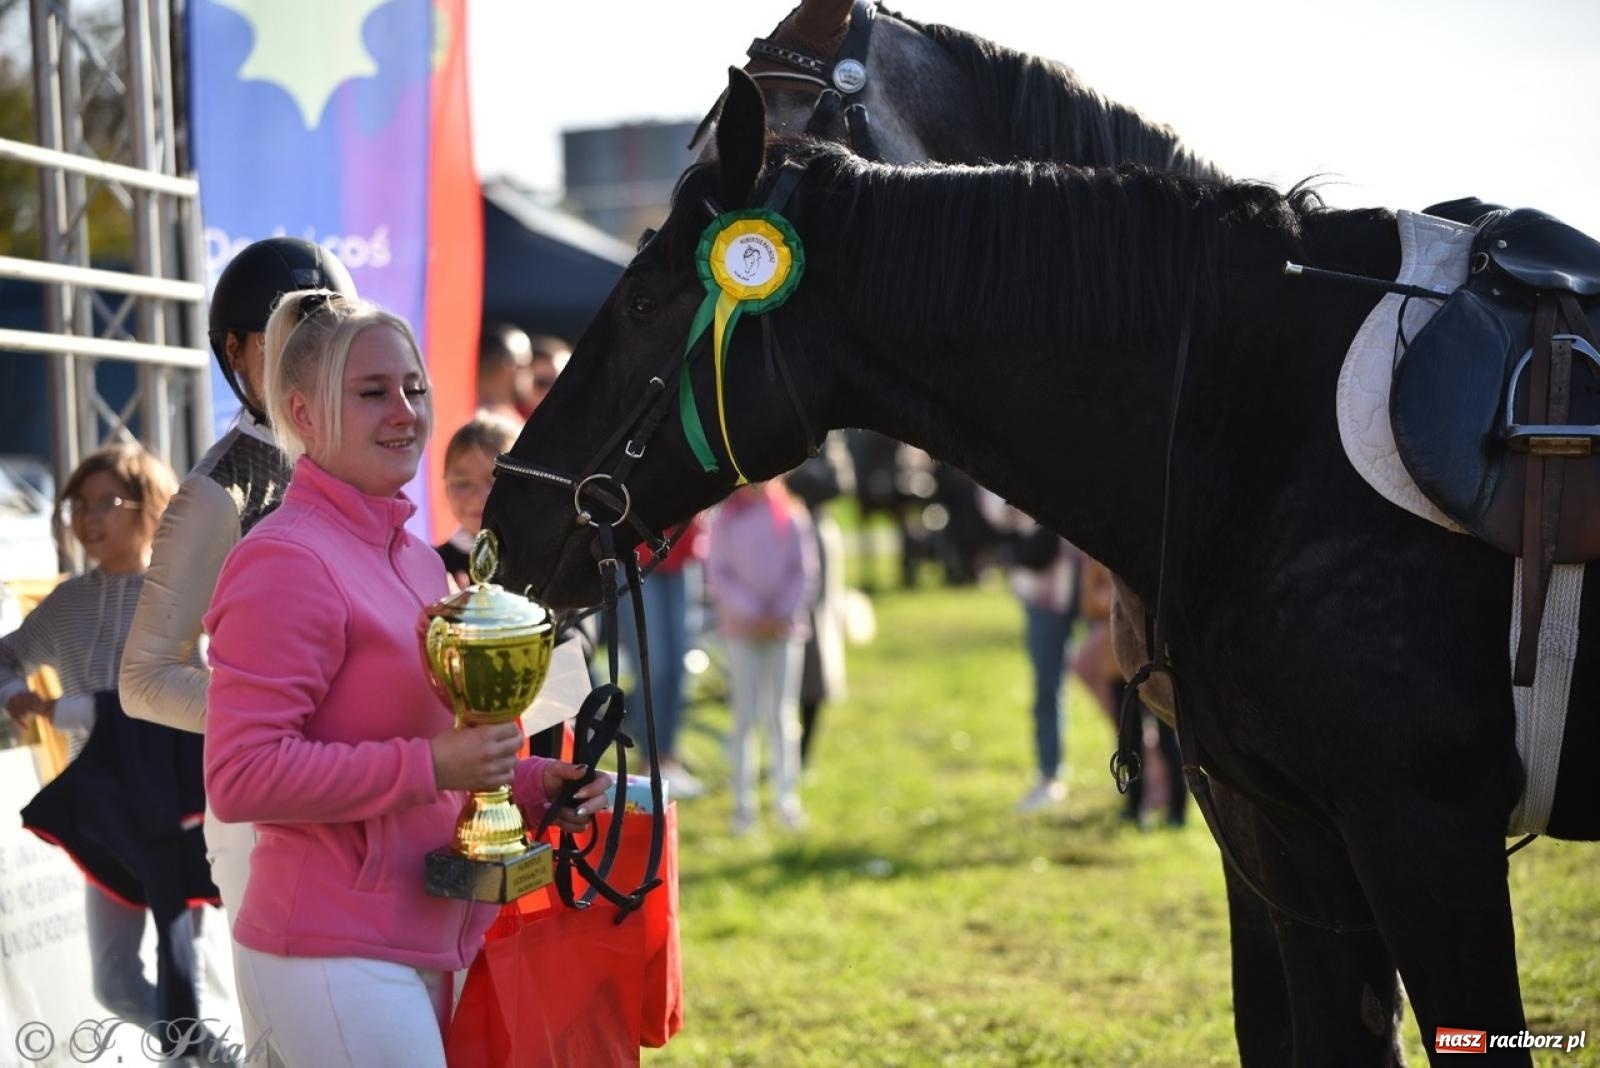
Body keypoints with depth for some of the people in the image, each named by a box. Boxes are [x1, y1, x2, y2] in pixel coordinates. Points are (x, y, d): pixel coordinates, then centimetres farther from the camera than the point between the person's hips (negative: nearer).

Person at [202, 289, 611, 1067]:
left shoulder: (414, 559, 15)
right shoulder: (287, 562, -14)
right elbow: (240, 776, -21)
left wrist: (532, 785, 8)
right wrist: (429, 767, -22)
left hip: (424, 951, 9)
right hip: (333, 957, -9)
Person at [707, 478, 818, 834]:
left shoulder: (791, 517, 3)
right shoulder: (727, 520, 2)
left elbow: (805, 574, 4)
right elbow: (718, 574, 0)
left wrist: (785, 615, -8)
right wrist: (751, 614, -9)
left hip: (785, 629, 1)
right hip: (742, 631, -1)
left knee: (782, 716, 1)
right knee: (745, 717, -2)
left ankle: (787, 799, 3)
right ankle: (744, 802, 0)